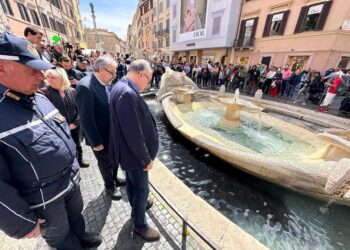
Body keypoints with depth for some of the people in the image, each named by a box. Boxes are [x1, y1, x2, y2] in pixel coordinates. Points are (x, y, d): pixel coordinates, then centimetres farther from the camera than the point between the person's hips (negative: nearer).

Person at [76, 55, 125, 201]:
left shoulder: (105, 83, 0)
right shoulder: (85, 86, -24)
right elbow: (86, 119, -23)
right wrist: (96, 142, -18)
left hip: (112, 133, 7)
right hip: (100, 137, -6)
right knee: (106, 163, 16)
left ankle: (114, 179, 51)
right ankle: (110, 187, 43)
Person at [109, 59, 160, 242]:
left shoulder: (122, 88, 4)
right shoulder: (127, 94, -30)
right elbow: (133, 134, -30)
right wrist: (146, 158, -16)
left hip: (129, 151, 10)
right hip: (134, 154, -10)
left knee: (132, 183, 28)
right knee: (142, 189, 13)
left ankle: (136, 208, 55)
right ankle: (140, 225, 39)